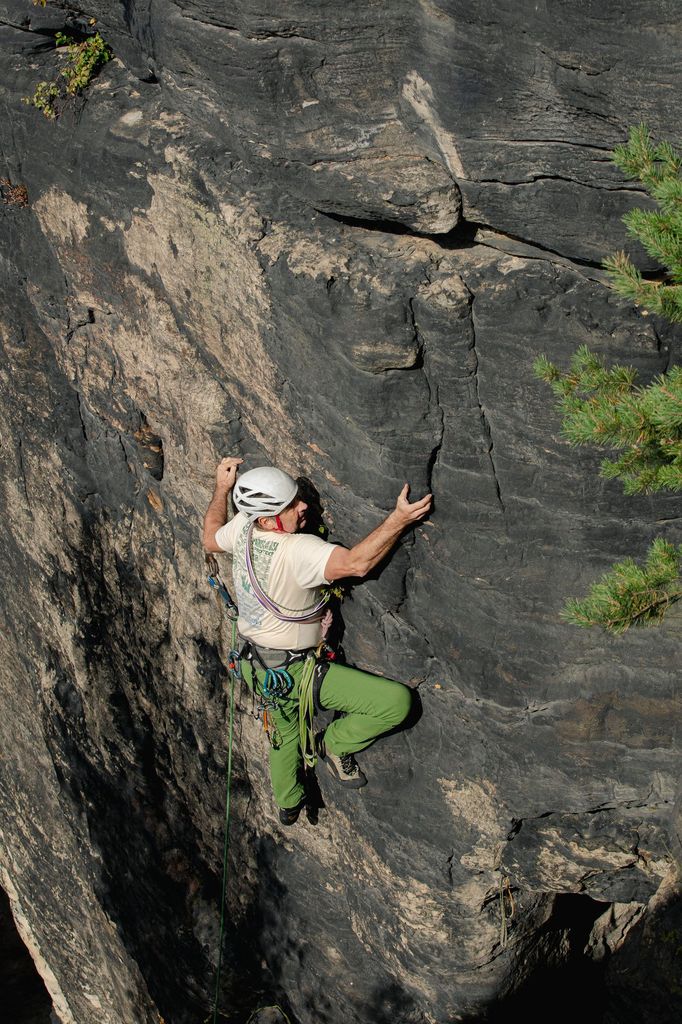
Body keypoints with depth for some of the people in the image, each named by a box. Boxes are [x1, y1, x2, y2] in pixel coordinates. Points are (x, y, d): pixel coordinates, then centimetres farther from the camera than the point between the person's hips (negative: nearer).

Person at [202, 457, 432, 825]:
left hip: (260, 666, 9)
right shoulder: (297, 550, -33)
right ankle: (336, 744, 12)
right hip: (296, 670, -9)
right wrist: (399, 519, -43)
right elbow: (356, 563, -44)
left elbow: (210, 539, 13)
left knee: (284, 736, 34)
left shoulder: (243, 529, -9)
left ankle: (287, 805, 57)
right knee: (396, 701, -12)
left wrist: (221, 489, 19)